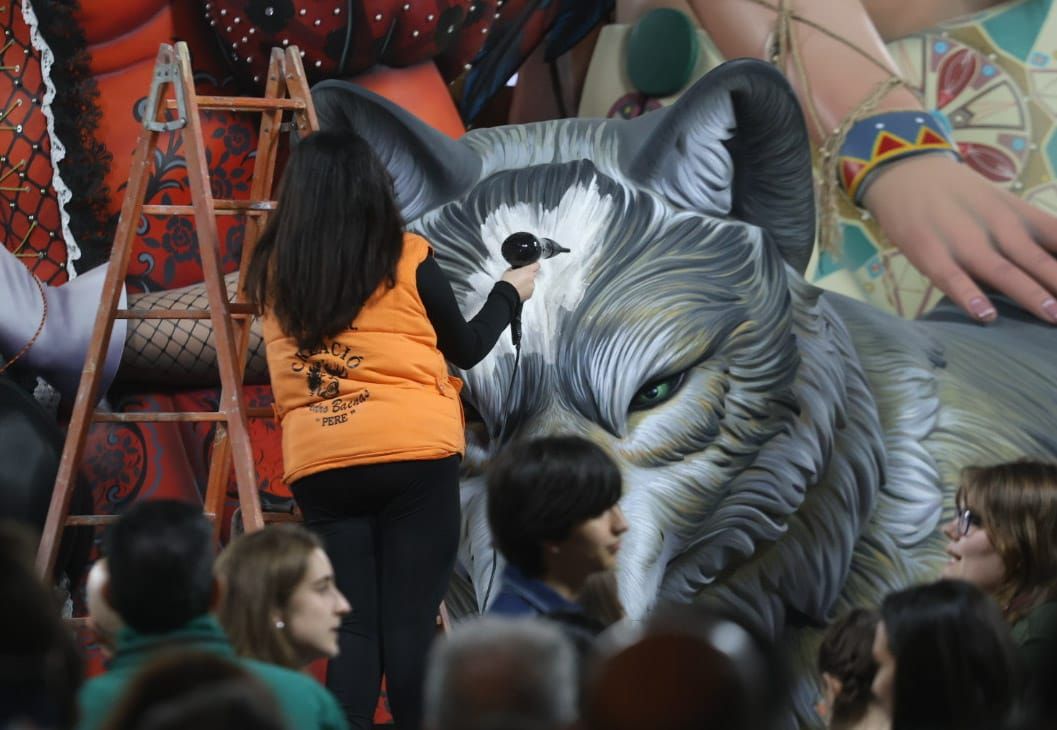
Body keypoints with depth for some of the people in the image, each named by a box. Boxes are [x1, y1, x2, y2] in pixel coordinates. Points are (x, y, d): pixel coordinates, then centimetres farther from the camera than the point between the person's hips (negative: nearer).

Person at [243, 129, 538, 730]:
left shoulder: (273, 271, 8)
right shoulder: (408, 258, 1)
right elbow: (465, 349, 12)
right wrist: (510, 293, 29)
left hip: (319, 464, 3)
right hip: (414, 454, -3)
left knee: (352, 629, 3)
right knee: (411, 625, -3)